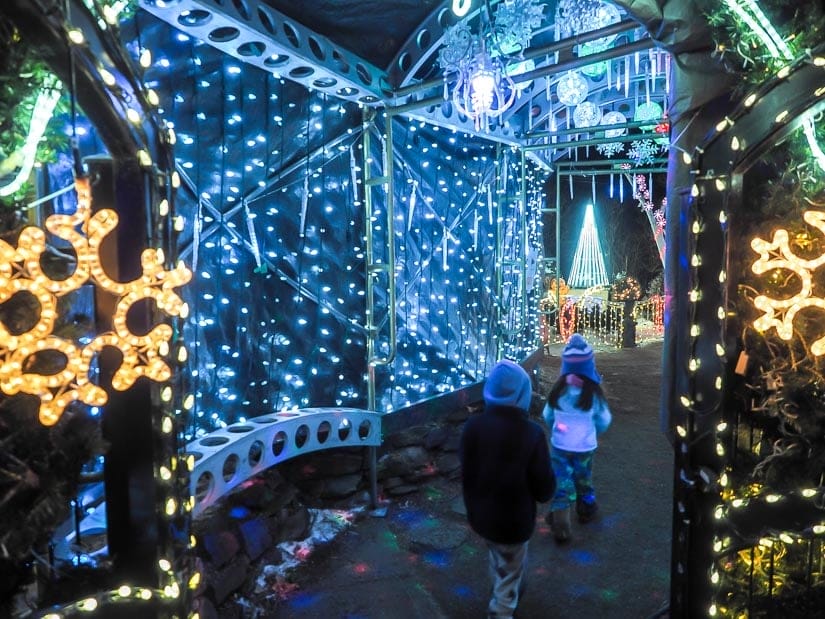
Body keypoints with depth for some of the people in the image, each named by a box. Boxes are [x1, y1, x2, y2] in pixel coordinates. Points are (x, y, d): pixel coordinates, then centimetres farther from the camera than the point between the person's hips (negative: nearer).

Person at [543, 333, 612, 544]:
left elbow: (547, 416, 2)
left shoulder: (558, 389, -13)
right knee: (583, 479, 23)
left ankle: (560, 524, -1)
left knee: (561, 482, 7)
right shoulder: (593, 391, -19)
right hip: (585, 446, 0)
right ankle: (586, 509, 44)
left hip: (559, 445, 0)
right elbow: (603, 421, -6)